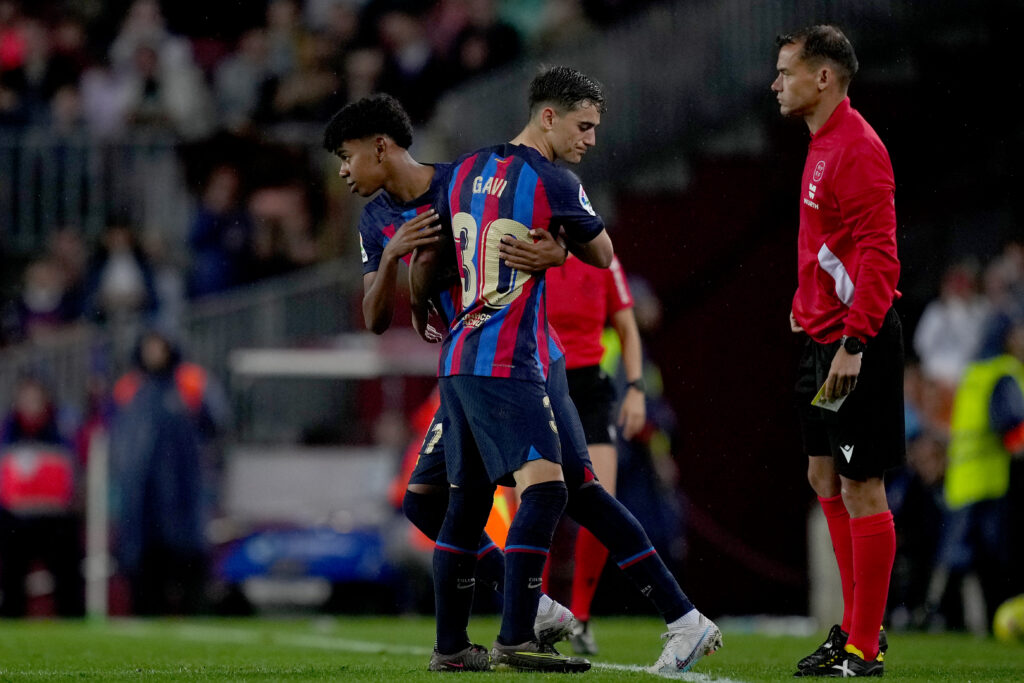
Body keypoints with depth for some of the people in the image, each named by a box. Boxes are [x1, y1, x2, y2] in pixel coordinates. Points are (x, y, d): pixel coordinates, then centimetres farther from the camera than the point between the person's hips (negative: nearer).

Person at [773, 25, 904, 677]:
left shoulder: (856, 147, -16)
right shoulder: (824, 145, 15)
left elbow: (877, 254, -22)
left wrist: (852, 343, -26)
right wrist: (807, 309, 22)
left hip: (857, 341, -11)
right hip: (826, 338, 11)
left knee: (860, 488, -7)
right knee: (825, 478, 15)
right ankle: (857, 624, 24)